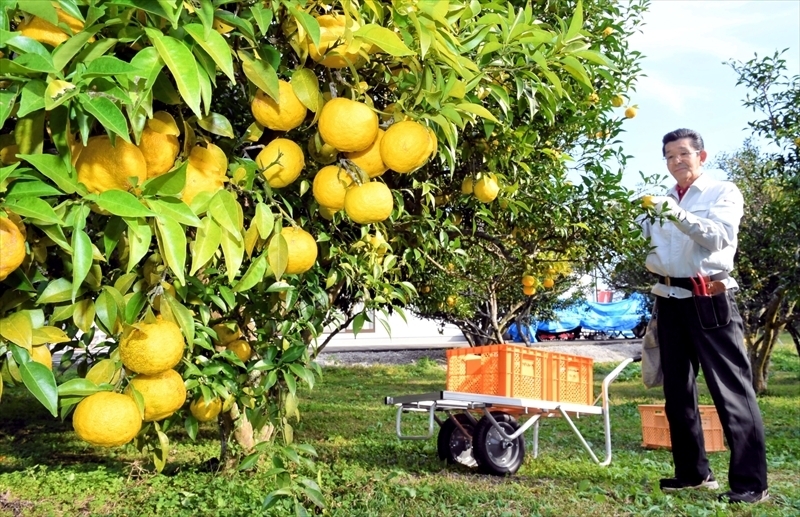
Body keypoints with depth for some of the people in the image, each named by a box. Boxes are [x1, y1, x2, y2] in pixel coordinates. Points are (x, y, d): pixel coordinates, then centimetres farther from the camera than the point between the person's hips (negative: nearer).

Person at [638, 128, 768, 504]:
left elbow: (718, 236, -17)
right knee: (677, 389, 10)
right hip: (669, 300, 6)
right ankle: (693, 472, 22)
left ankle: (750, 482, -1)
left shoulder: (724, 193, 1)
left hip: (710, 300, -5)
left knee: (732, 389, -6)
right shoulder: (661, 201, 15)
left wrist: (678, 215, -31)